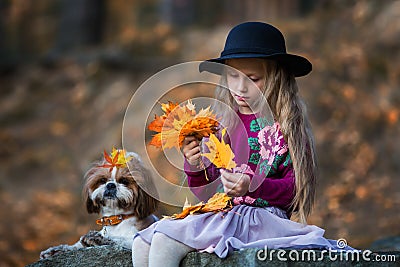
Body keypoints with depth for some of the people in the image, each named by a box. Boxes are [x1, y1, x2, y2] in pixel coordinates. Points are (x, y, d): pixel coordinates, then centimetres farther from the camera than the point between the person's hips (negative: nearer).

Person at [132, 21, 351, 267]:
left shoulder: (285, 125, -2)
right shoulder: (220, 124, 13)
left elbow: (295, 188, -7)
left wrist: (252, 185, -23)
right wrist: (195, 166, -5)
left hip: (261, 217, -6)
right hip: (219, 214, 6)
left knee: (166, 240, -24)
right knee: (141, 243, -13)